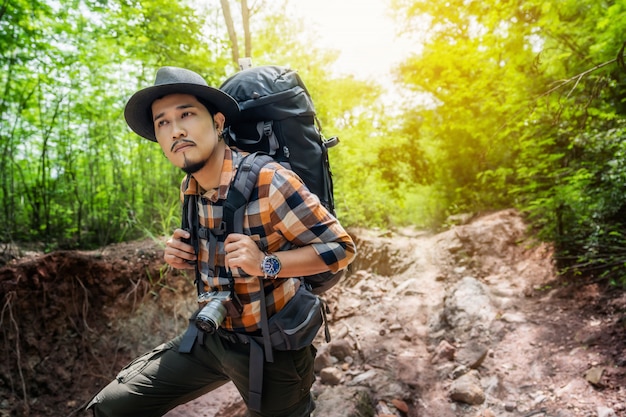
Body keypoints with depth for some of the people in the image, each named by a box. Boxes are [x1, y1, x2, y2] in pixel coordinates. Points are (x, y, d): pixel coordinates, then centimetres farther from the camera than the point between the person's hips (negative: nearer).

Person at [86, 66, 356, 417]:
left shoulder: (269, 181, -24)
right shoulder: (190, 189, -1)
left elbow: (341, 247, -18)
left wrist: (267, 264, -31)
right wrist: (185, 257, -6)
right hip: (213, 337, 6)